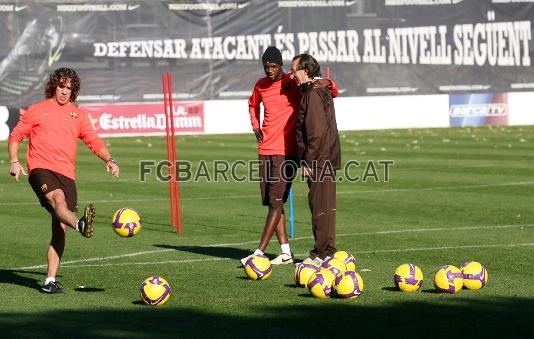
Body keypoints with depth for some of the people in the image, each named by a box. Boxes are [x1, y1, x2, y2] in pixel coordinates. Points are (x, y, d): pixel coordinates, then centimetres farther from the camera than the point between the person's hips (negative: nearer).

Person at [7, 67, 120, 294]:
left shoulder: (78, 115, 19)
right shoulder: (37, 110, 11)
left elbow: (94, 141, 13)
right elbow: (16, 136, 14)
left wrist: (109, 159, -5)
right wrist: (14, 161, -1)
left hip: (66, 174, 4)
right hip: (41, 169, -4)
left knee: (60, 229, -3)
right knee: (58, 198, -35)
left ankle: (50, 280, 0)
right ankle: (80, 225, -66)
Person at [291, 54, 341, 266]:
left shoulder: (313, 95, -16)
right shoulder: (321, 92, 16)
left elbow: (317, 132, -21)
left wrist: (308, 161, -18)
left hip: (319, 161, -10)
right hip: (326, 159, 10)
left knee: (320, 206, -5)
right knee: (324, 206, 13)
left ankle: (323, 253, -1)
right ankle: (326, 251, 19)